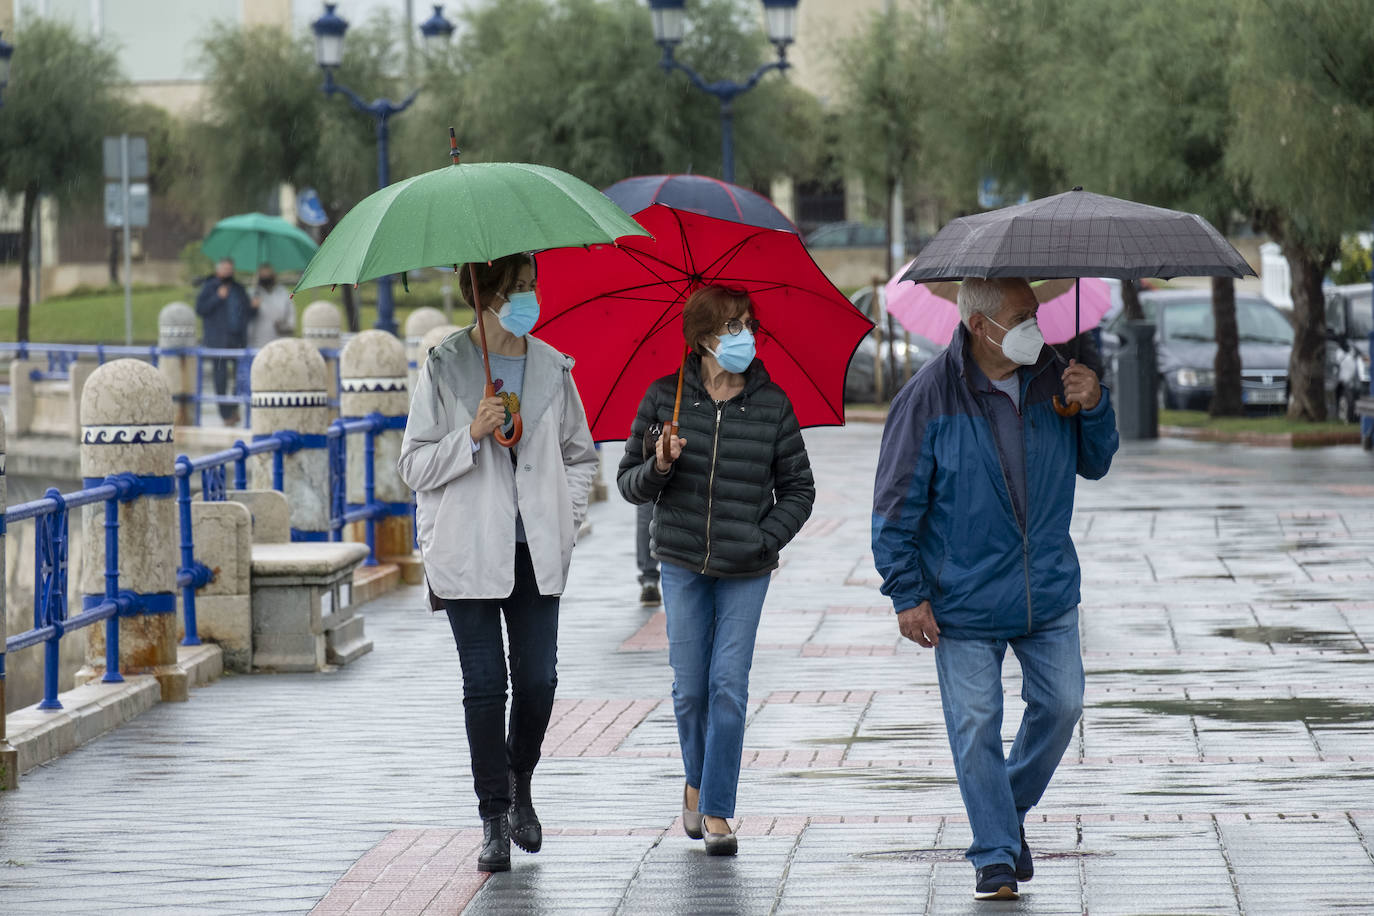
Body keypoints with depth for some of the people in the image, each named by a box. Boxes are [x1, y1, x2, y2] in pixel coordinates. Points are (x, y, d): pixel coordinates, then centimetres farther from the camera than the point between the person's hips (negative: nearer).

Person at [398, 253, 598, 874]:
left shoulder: (553, 369, 7)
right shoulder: (444, 369, -2)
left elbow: (580, 454, 18)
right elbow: (415, 466, -3)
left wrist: (566, 518, 4)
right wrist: (471, 435, -18)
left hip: (536, 551, 3)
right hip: (469, 550, -3)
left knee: (538, 680, 1)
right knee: (484, 684, -2)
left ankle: (519, 785, 28)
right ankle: (494, 821, 5)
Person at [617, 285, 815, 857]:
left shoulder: (772, 403, -2)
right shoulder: (664, 397, -1)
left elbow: (798, 488, 6)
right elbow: (629, 484, 4)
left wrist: (765, 539, -7)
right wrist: (658, 468, -17)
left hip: (745, 571, -1)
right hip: (682, 562, 1)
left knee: (729, 685, -7)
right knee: (690, 686, 6)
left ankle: (716, 810, -1)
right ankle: (697, 782, 31)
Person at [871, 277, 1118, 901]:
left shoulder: (1051, 377, 0)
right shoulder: (930, 398, -12)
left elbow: (1094, 465, 12)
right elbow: (896, 505, -8)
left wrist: (1094, 409, -9)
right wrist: (907, 595, -10)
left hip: (1049, 591, 4)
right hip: (964, 599, -4)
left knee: (1060, 704, 7)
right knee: (976, 727, 0)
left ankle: (1012, 808, 32)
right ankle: (995, 856, 12)